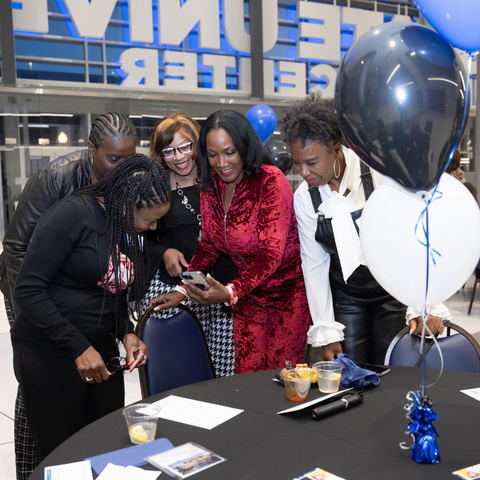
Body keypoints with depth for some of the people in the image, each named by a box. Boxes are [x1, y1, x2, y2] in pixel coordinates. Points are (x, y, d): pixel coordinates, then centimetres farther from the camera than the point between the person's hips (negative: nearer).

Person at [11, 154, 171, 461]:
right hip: (47, 352, -6)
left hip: (101, 349, 7)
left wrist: (126, 333, -2)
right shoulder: (73, 214, -16)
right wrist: (78, 347, -20)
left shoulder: (134, 231, 7)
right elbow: (28, 289, -18)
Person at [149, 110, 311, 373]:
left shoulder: (271, 182, -18)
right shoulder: (211, 186, 0)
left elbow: (271, 254, -24)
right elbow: (208, 244, 9)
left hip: (287, 291, -5)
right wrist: (181, 291, -2)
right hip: (248, 295, 5)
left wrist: (230, 292, -38)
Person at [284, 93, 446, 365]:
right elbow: (315, 264, 0)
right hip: (347, 298, 3)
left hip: (395, 291, -3)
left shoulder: (379, 173, -18)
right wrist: (326, 332, -2)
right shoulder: (304, 198, -5)